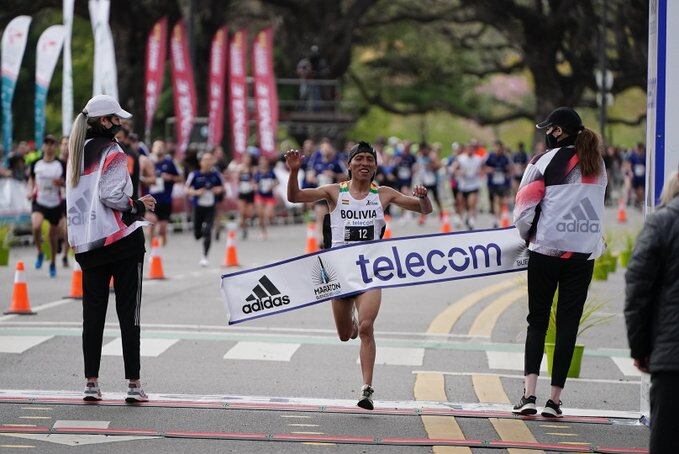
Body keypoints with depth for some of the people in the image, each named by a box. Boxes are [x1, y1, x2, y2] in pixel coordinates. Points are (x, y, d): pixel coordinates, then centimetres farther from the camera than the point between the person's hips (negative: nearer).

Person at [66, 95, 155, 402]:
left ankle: (91, 382, 6)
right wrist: (139, 207, -4)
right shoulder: (112, 153, -9)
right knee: (129, 313, -2)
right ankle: (133, 384, -3)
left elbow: (76, 197, 15)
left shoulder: (77, 154, 14)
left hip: (86, 244, 6)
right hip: (121, 239, -6)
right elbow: (111, 194, -19)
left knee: (92, 312, 8)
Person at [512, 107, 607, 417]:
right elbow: (596, 207, 16)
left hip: (547, 250, -3)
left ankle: (529, 394, -8)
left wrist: (528, 236, 12)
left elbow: (524, 206, -4)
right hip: (585, 253, 3)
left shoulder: (546, 161, -4)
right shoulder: (598, 165, 12)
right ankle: (554, 399, 3)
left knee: (537, 321, 5)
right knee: (568, 324, 5)